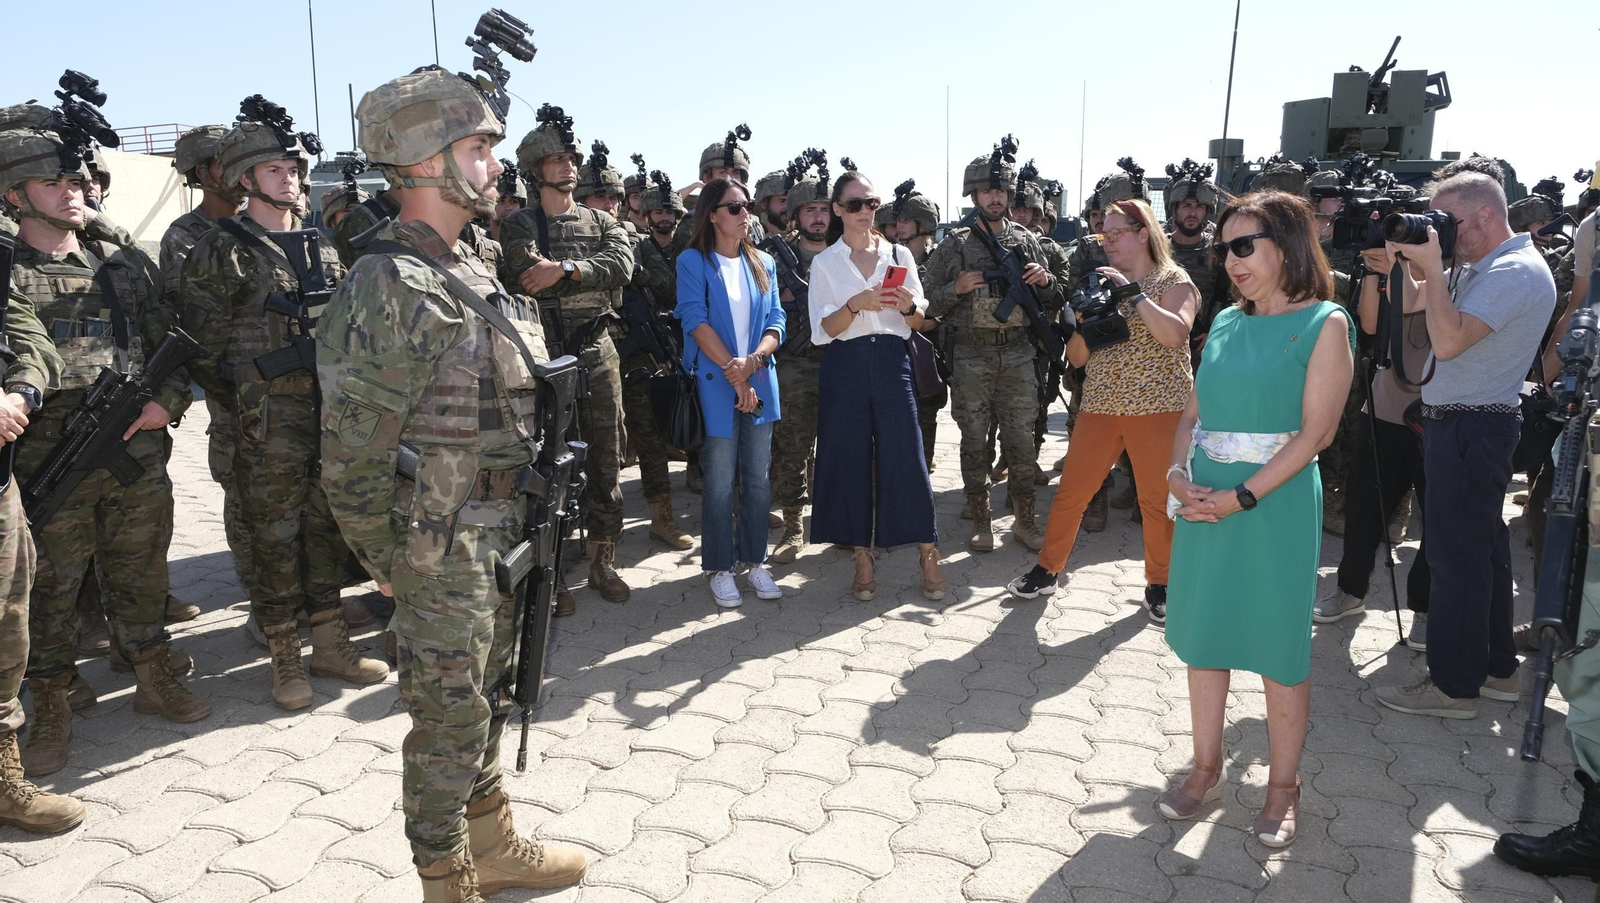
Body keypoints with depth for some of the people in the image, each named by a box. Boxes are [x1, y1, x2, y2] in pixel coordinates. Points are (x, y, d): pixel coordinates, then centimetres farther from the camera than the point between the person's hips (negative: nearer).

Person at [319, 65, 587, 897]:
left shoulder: (471, 269, 10)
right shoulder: (389, 285, -18)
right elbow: (353, 451, -18)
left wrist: (521, 524, 15)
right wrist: (388, 562, -10)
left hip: (500, 538, 8)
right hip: (442, 549, -8)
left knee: (485, 704, 21)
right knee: (450, 723, 6)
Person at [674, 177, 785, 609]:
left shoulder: (763, 264, 13)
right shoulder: (693, 261, -1)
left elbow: (775, 322, 6)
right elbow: (696, 320, -10)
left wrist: (753, 360, -14)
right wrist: (734, 373, -15)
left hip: (760, 380, 4)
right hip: (715, 383, -4)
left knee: (758, 477, 7)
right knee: (720, 480, -2)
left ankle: (754, 560, 18)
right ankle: (719, 568, 10)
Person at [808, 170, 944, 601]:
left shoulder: (898, 255, 9)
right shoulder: (825, 263, 6)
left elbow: (920, 322, 10)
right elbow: (824, 330, -2)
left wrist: (908, 307, -13)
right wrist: (855, 305, -19)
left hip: (892, 362, 0)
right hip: (846, 366, 0)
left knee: (906, 457, -4)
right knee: (850, 461, 3)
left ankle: (928, 557, 7)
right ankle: (862, 558, 15)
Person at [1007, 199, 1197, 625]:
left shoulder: (1173, 281, 0)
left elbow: (1175, 335, -21)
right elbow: (1076, 358, 10)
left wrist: (1133, 293, -20)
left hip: (1158, 407, -4)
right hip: (1101, 406, 4)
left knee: (1158, 501, 3)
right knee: (1070, 493, 4)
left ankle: (1158, 585, 19)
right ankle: (1047, 570, 18)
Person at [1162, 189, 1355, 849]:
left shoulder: (1324, 324, -5)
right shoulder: (1226, 323, 11)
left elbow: (1316, 432, -12)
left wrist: (1241, 497, -19)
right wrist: (1177, 472, -7)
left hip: (1277, 501, -5)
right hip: (1206, 499, 5)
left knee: (1279, 646, 4)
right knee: (1202, 633, 11)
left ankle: (1283, 787, 19)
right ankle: (1206, 769, 25)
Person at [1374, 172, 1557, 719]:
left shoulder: (1517, 272, -17)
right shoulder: (1480, 267, 13)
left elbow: (1448, 340, -27)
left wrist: (1432, 267, -20)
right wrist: (1403, 257, 1)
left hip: (1469, 428, -10)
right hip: (1469, 425, 10)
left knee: (1455, 552, -4)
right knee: (1482, 548, 17)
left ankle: (1454, 685, 5)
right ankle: (1497, 668, 29)